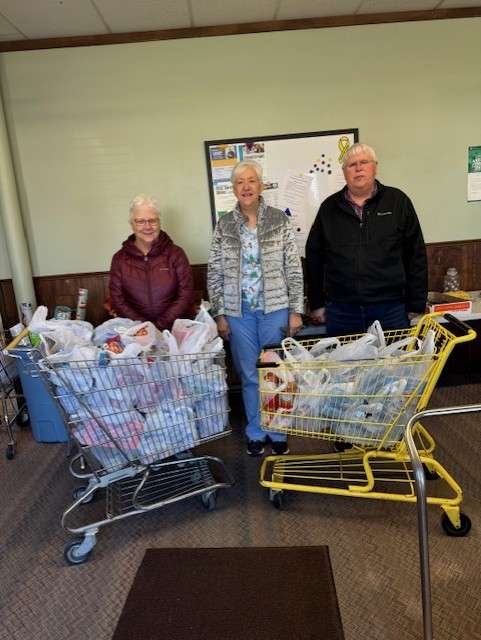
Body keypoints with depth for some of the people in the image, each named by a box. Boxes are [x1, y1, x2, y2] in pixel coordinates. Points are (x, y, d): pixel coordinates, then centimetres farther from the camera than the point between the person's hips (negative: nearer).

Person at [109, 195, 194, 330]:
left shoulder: (175, 253, 5)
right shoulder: (120, 259, 8)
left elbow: (186, 296, 0)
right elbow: (117, 300, 5)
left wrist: (161, 325, -10)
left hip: (174, 327, 0)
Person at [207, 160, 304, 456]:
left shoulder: (280, 220, -1)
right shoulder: (224, 226, 2)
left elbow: (294, 268, -1)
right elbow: (215, 273, 4)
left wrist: (296, 310, -5)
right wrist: (220, 314, 1)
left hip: (275, 309, -1)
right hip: (239, 313, 1)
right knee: (249, 375, 11)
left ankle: (279, 432, 28)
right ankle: (256, 432, 29)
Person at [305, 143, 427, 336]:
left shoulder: (398, 201, 5)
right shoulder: (329, 207, 9)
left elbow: (416, 255, 5)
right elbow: (313, 257, 11)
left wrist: (415, 305, 2)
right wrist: (316, 305, 8)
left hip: (390, 308, -1)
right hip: (340, 312, 1)